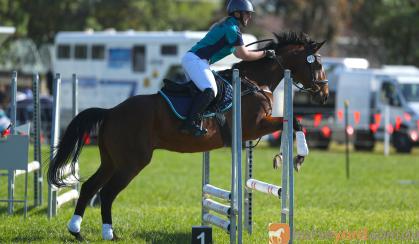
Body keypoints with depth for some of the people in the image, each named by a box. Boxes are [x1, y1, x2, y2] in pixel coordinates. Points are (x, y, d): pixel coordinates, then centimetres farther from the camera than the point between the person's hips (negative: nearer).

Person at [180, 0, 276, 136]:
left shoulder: (225, 25, 22)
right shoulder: (232, 28, -10)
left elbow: (237, 53, 31)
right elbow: (244, 56, -9)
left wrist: (259, 54, 28)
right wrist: (265, 54, 1)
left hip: (189, 58, 11)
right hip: (196, 60, -11)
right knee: (209, 91, -24)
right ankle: (189, 124, -32)